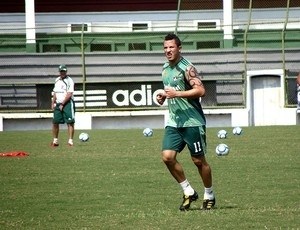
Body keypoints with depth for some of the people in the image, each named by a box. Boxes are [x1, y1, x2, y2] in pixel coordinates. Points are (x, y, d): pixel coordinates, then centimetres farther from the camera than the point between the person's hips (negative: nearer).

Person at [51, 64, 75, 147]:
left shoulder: (69, 81, -7)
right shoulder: (57, 81, 15)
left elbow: (69, 94, -13)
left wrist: (62, 104, -15)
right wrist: (53, 103, 10)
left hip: (67, 103, -6)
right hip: (58, 104, 6)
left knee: (70, 122, -8)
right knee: (55, 122, 3)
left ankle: (70, 141, -9)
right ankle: (55, 141, 13)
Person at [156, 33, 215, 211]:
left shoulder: (186, 68, -14)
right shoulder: (165, 68, 12)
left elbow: (201, 90, -23)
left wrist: (176, 94, -26)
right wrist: (163, 96, 7)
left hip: (193, 122, -7)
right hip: (174, 122, 7)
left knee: (198, 160, 2)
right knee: (167, 156, -7)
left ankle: (209, 196, 21)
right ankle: (189, 192, 7)